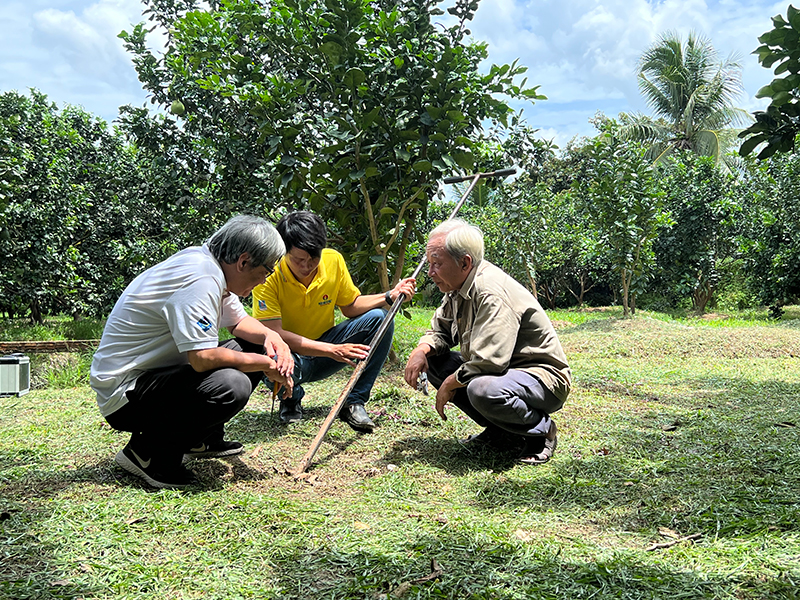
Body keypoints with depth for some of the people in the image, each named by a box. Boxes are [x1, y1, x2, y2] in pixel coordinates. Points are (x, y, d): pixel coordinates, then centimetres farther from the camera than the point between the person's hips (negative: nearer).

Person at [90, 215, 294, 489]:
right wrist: (265, 364, -18)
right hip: (124, 392, -10)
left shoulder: (208, 264, 5)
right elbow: (203, 358, -32)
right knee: (231, 386, -31)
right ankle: (147, 451, -10)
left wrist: (271, 336, -2)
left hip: (159, 371, 10)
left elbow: (239, 321, 19)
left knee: (253, 347, 7)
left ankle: (202, 440, 15)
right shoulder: (199, 281, -25)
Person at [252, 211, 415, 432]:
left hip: (324, 348, 4)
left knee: (379, 319, -14)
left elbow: (351, 306, 4)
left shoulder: (334, 260, -10)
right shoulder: (268, 275, -23)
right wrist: (332, 350, -35)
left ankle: (354, 403, -7)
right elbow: (273, 333, -29)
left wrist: (389, 297, -14)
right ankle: (291, 399, 0)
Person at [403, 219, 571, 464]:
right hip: (500, 371, 10)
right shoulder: (458, 288, 5)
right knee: (433, 361, 3)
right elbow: (439, 329, 17)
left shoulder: (491, 292, -26)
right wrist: (422, 350, -7)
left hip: (544, 378, -10)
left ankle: (541, 430, -6)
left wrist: (450, 384, -17)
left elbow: (489, 361, -33)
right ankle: (501, 432, 6)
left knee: (483, 390, -39)